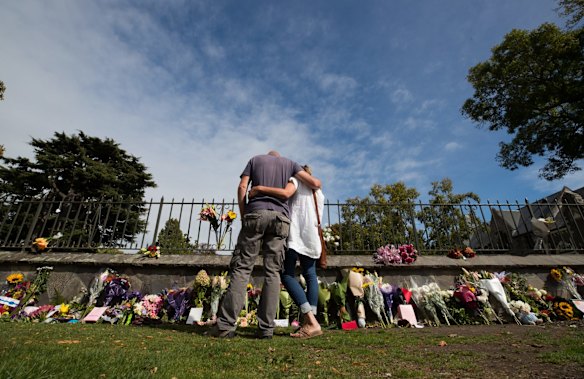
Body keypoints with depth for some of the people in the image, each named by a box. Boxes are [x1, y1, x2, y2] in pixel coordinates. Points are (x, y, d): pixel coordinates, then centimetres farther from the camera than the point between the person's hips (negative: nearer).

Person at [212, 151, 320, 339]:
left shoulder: (255, 159, 22)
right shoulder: (289, 163, 22)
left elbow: (242, 187, 9)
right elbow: (315, 184, 12)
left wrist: (243, 216, 12)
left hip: (256, 213, 0)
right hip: (280, 217, 1)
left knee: (242, 267, -1)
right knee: (272, 272, 1)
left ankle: (226, 325, -5)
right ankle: (266, 328, 0)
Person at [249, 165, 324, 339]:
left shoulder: (296, 179, 8)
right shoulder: (319, 192, 29)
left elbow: (286, 193, -16)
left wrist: (259, 188, -14)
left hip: (297, 233, -7)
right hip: (312, 236, 7)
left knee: (287, 274, -8)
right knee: (310, 275, 9)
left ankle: (311, 322, -17)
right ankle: (310, 322, 2)